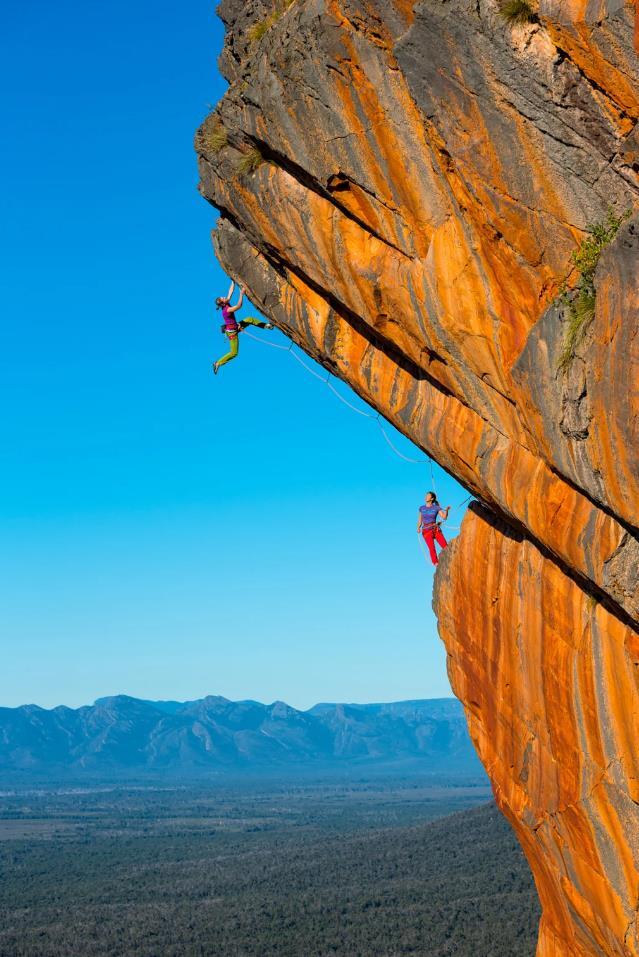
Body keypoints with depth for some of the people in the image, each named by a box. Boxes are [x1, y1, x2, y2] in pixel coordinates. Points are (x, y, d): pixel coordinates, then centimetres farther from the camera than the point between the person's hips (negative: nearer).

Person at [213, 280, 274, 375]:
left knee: (250, 319, 10)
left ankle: (265, 325, 25)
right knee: (234, 353, -1)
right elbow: (239, 306, -34)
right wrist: (241, 294, -34)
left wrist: (233, 282, 1)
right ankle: (218, 364, 7)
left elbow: (230, 292, 2)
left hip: (236, 327, 9)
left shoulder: (226, 304, -5)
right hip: (232, 332, -9)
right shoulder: (227, 310, -29)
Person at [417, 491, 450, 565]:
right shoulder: (421, 508, 12)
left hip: (436, 529, 0)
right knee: (432, 548, -17)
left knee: (445, 546, -10)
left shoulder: (436, 508, 6)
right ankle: (436, 563, -14)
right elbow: (420, 520, 14)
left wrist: (447, 510, -20)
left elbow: (444, 517, -2)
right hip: (426, 530, 0)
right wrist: (418, 528, -4)